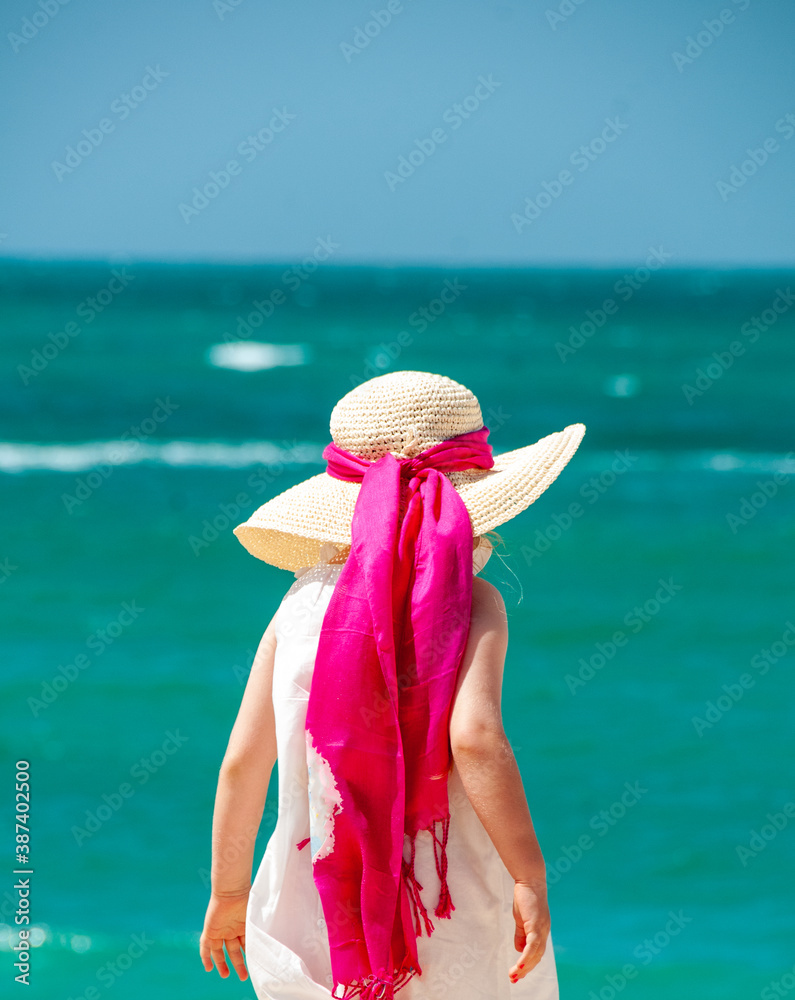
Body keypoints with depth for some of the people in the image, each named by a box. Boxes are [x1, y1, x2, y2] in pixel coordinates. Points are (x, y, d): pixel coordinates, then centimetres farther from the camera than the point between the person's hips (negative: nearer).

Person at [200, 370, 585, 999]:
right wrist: (531, 877, -18)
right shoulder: (470, 604, -8)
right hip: (454, 916, -2)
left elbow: (242, 763, 3)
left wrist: (229, 891, 15)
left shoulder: (302, 605, 2)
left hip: (314, 917, 2)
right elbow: (476, 740, -22)